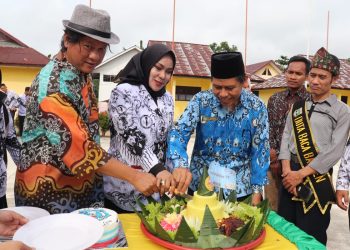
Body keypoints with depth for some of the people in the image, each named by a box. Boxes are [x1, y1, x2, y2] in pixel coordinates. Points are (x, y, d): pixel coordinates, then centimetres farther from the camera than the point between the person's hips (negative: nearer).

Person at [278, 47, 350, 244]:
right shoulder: (297, 106, 11)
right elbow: (286, 138, 5)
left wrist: (301, 174, -14)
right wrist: (287, 171, -9)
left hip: (317, 178, -4)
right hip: (291, 173, 4)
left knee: (311, 236, 5)